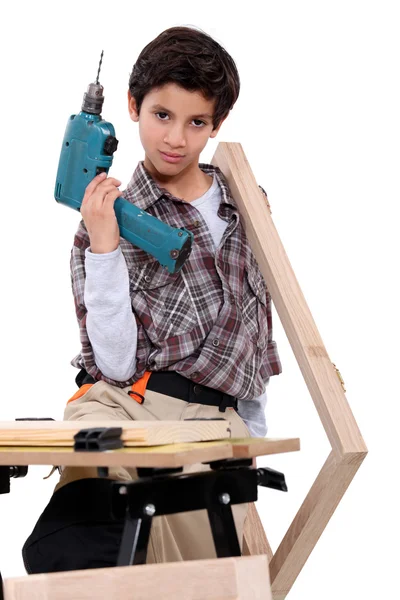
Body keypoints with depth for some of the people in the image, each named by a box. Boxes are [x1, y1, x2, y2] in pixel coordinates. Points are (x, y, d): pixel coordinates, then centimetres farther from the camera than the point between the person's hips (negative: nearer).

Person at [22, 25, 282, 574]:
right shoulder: (111, 221, 6)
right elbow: (117, 364, -4)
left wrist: (254, 431, 27)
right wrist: (102, 249, -12)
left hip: (218, 424, 4)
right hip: (122, 409, -4)